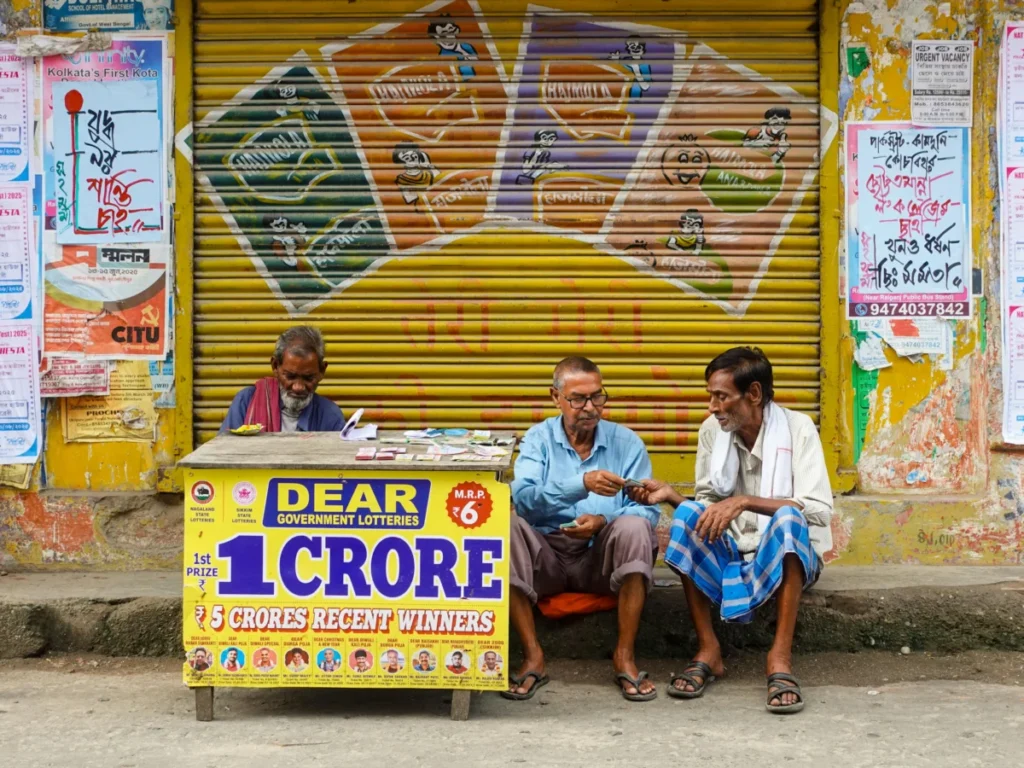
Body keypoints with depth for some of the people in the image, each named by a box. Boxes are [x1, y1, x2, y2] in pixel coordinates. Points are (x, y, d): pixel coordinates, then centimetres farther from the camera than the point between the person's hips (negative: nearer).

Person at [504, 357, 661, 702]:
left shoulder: (626, 442, 8)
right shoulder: (539, 438, 6)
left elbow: (647, 509, -2)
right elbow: (524, 498, -14)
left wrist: (603, 521, -23)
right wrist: (583, 484, -30)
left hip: (603, 559, 0)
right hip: (548, 556, 0)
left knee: (634, 528, -30)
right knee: (508, 527, -29)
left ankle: (624, 657, -22)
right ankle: (532, 657, -24)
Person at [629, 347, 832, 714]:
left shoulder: (797, 428, -12)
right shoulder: (712, 429, 0)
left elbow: (819, 509, -23)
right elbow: (708, 506, 6)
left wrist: (744, 501, -31)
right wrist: (671, 495, -14)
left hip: (786, 554, -3)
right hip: (729, 553, 4)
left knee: (787, 518, -35)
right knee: (689, 513, -24)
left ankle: (781, 657, -34)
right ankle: (708, 650, -21)